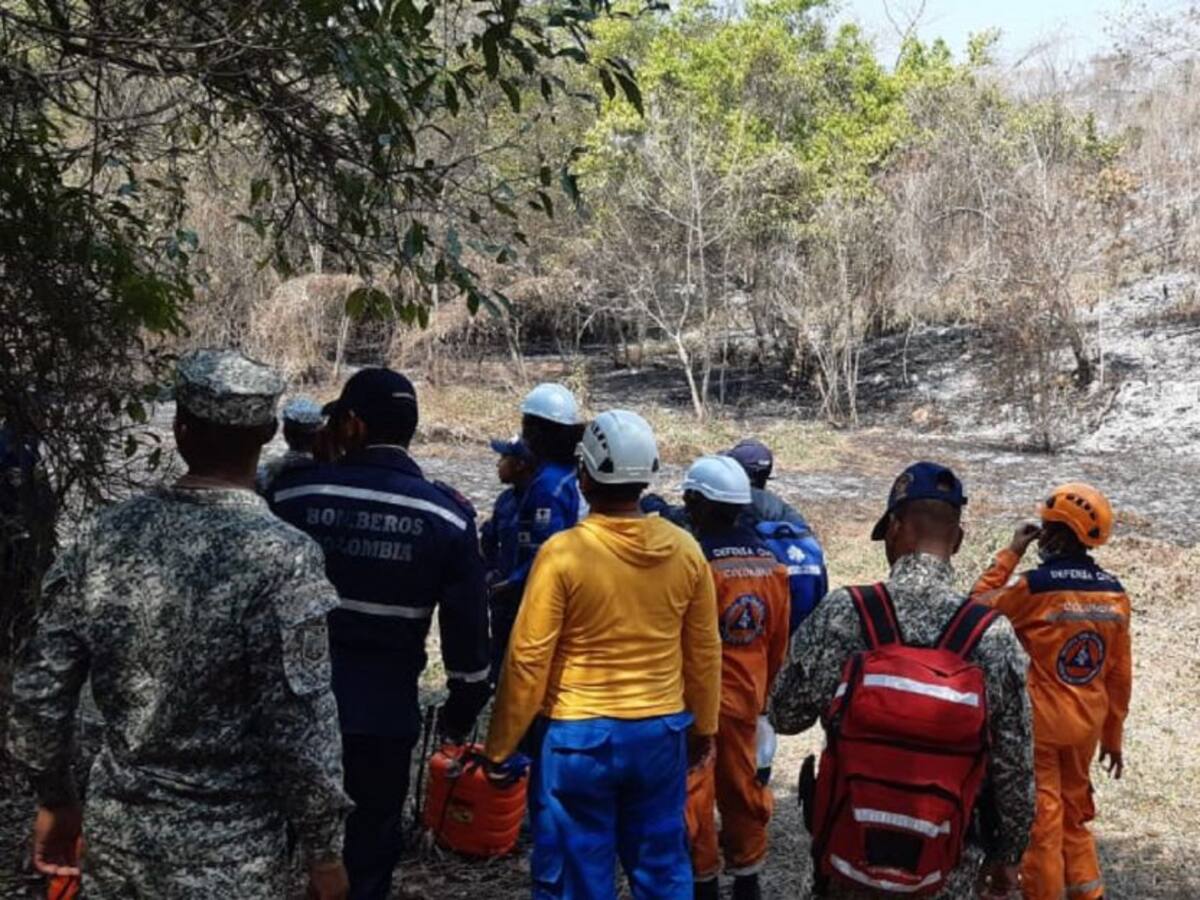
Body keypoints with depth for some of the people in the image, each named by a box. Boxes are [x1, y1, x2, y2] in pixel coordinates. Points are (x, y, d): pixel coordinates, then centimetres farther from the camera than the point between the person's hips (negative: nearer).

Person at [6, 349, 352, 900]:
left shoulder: (109, 535, -5)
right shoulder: (282, 559, -20)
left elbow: (38, 692, 1)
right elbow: (302, 730, -19)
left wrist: (55, 799, 15)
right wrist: (324, 851, -6)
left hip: (116, 831, 4)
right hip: (227, 852, -4)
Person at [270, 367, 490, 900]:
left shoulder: (292, 494, -8)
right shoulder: (447, 515, -5)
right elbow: (467, 624, -1)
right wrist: (464, 704, 11)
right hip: (386, 706, 0)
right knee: (372, 838, 13)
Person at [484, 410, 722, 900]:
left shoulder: (563, 551, -16)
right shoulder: (685, 549, -4)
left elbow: (528, 660, -13)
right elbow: (704, 652, 6)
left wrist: (500, 747, -2)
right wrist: (704, 725, 20)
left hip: (579, 737, -4)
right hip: (662, 733, 4)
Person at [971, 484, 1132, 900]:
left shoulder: (1034, 585, -19)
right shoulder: (1114, 592, -1)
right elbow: (1119, 674, 5)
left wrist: (1009, 554, -1)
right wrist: (1112, 735, 15)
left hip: (1039, 724, -5)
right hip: (1086, 726, 6)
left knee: (1041, 820, 6)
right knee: (1074, 815, 20)